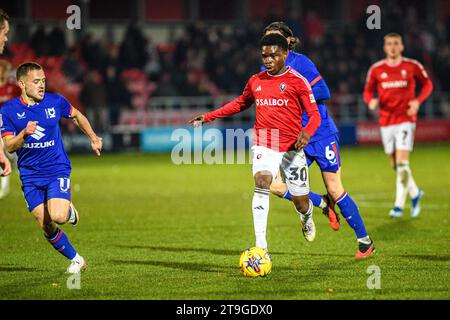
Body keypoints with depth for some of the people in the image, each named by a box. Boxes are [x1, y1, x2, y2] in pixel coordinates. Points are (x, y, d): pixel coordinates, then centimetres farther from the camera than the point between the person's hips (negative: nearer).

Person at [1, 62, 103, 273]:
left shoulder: (56, 102, -3)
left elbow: (77, 117, 18)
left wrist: (93, 138, 11)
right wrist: (25, 133, -28)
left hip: (57, 170, -1)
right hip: (30, 175, 1)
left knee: (58, 217, -23)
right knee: (46, 227, -2)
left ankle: (68, 208, 13)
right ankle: (76, 260, 19)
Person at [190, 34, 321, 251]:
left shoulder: (297, 81, -5)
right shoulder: (255, 81, 8)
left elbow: (314, 115, -6)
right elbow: (240, 103, 27)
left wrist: (307, 132, -28)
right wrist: (208, 117, 23)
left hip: (291, 148, -2)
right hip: (264, 145, 2)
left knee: (301, 203, 7)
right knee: (262, 184, -26)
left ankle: (306, 218, 49)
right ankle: (261, 247, -31)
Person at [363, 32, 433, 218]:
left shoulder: (412, 66, -1)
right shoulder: (376, 69, 3)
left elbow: (427, 84, 11)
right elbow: (368, 91, 10)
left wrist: (418, 101, -7)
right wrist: (371, 101, -13)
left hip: (405, 120, -3)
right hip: (385, 121, 4)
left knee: (402, 163, -15)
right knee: (395, 165, 11)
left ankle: (399, 205, -13)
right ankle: (415, 194, 33)